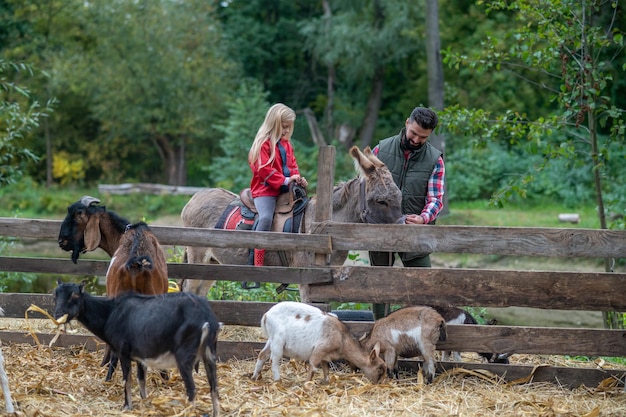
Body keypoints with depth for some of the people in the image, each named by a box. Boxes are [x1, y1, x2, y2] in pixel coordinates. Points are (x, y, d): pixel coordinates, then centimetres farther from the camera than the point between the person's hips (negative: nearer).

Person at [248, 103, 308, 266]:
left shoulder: (286, 144, 17)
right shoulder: (264, 143, -8)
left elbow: (292, 165, 19)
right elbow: (264, 170, -16)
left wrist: (297, 178, -3)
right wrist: (284, 180, -20)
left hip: (284, 190, 8)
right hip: (266, 189, -8)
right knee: (266, 217, -28)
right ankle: (258, 262, -27)